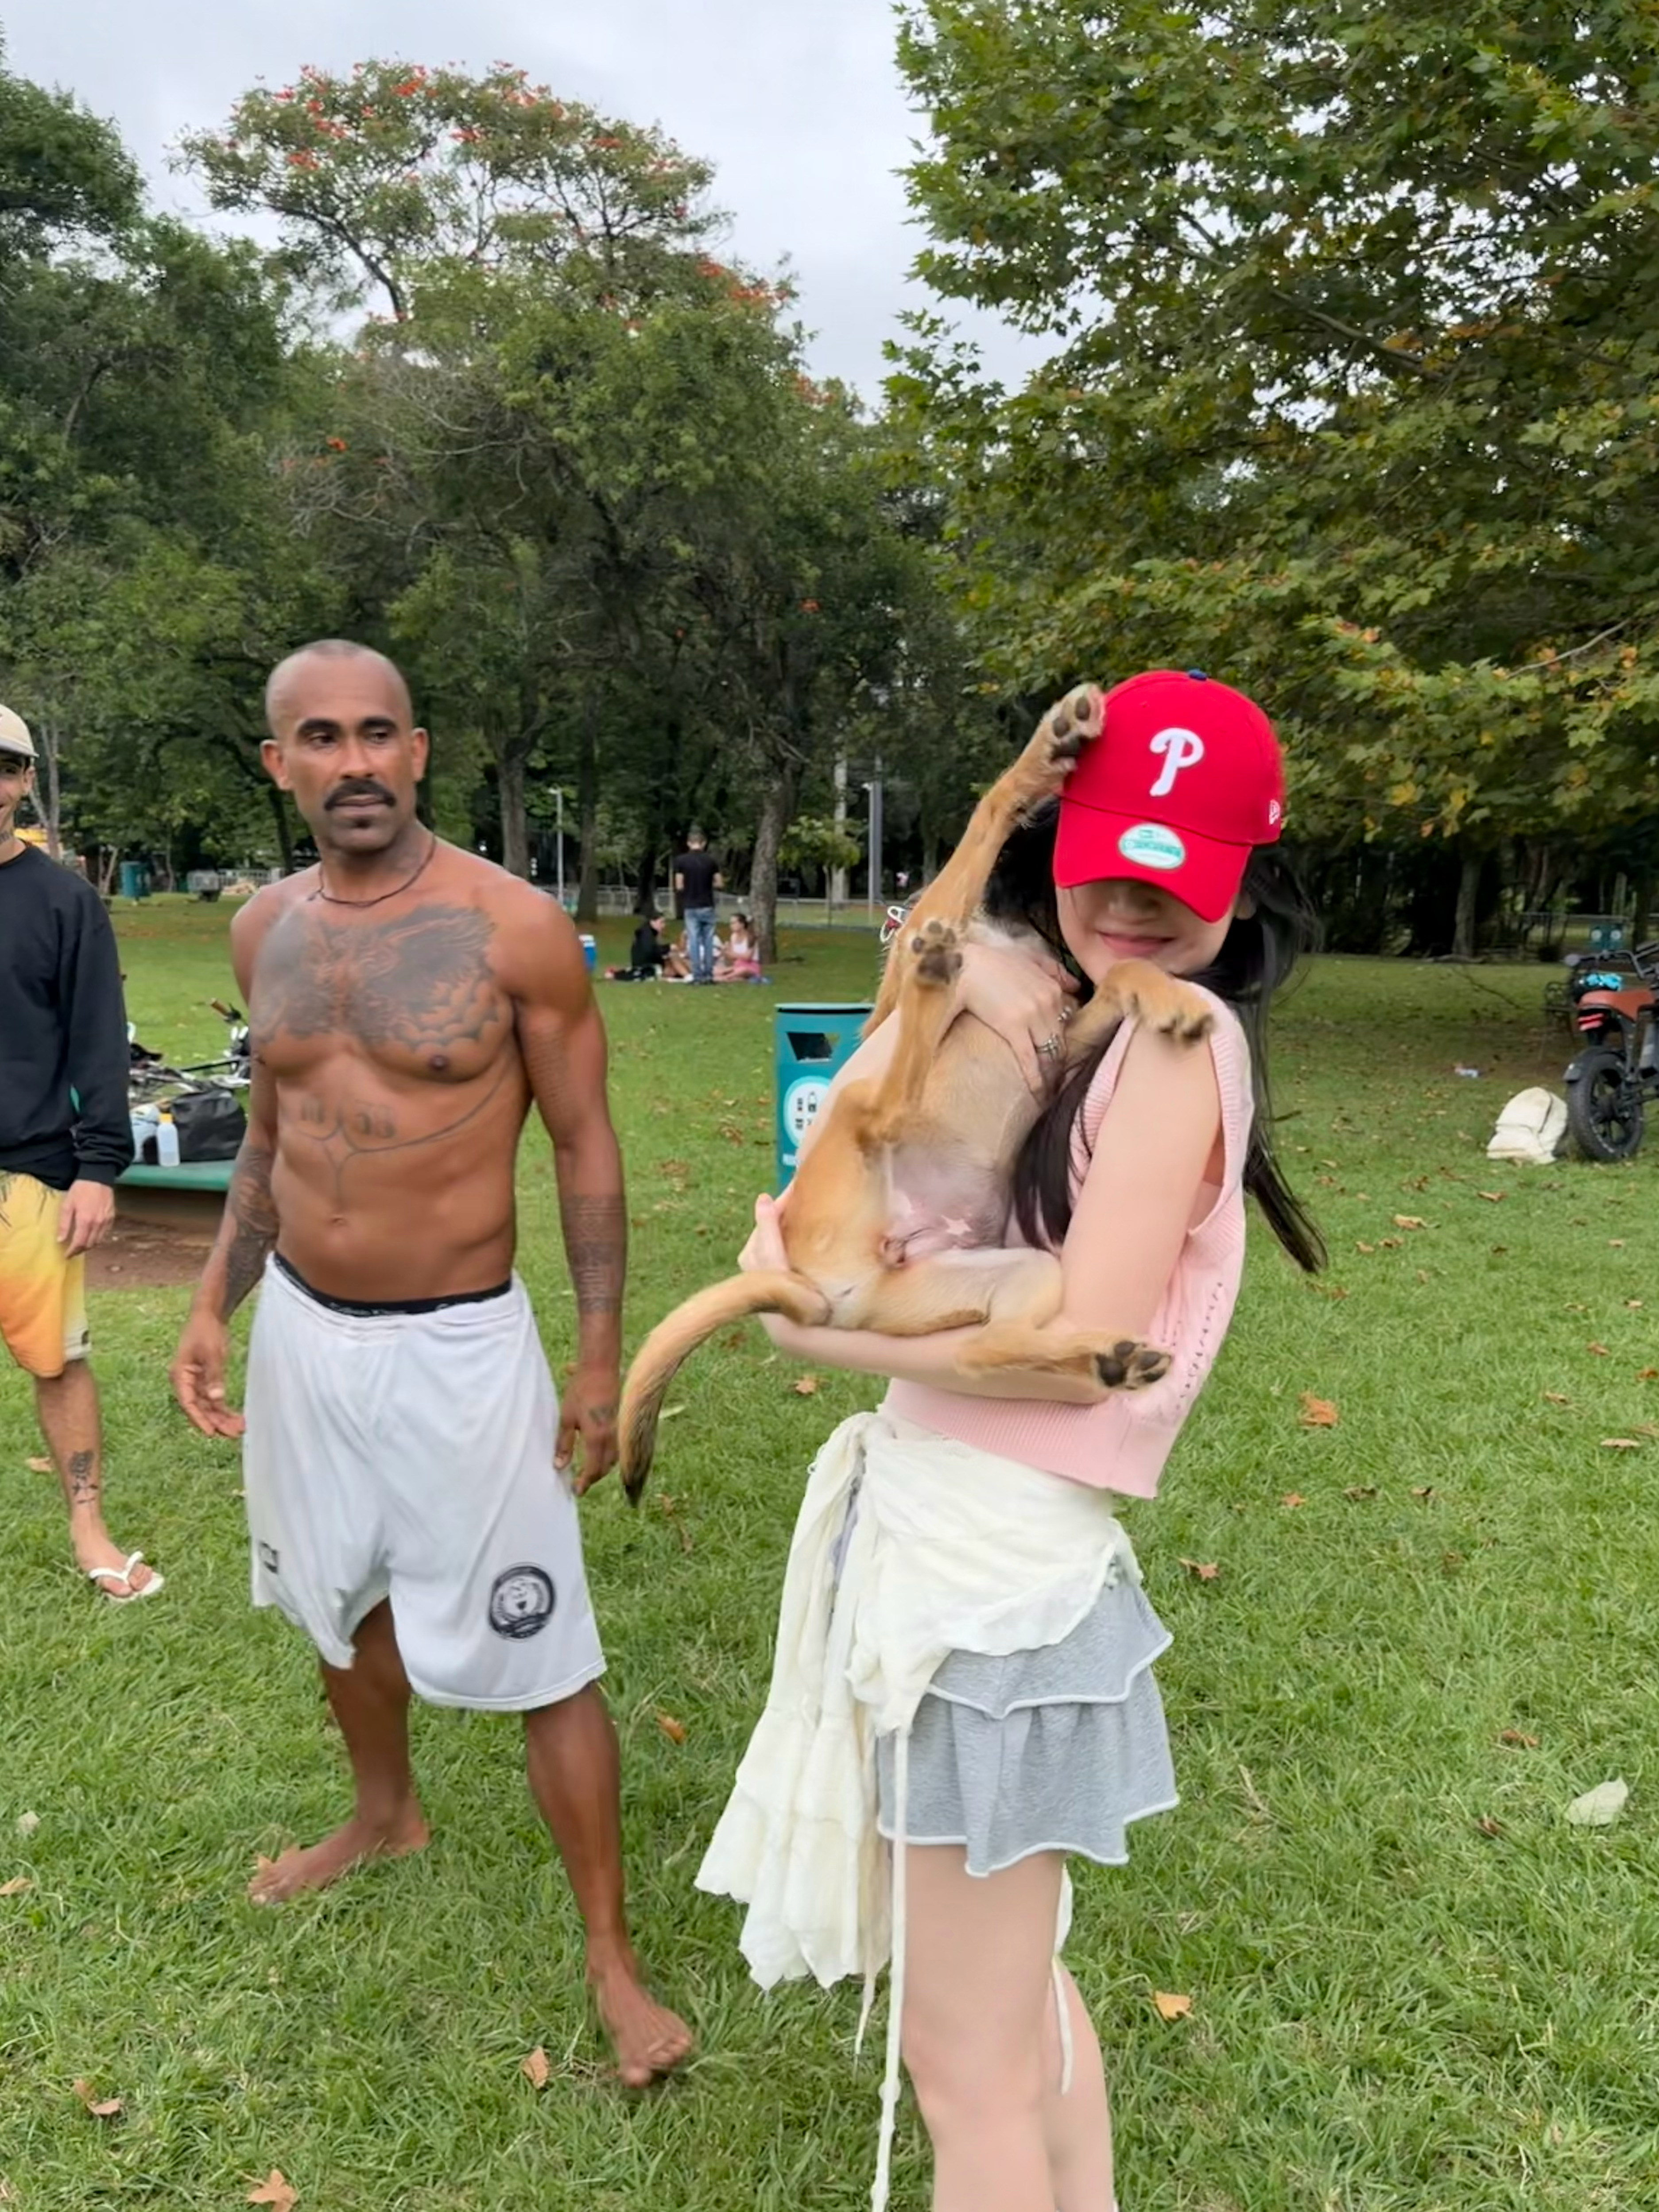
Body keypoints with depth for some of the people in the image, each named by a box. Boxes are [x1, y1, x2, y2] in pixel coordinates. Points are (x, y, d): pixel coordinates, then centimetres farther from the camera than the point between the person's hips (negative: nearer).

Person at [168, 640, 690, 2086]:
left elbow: (585, 1145, -9)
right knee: (343, 1601, 25)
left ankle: (613, 1961, 20)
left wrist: (603, 1359, -11)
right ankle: (388, 1816, 53)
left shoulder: (516, 928, -14)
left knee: (539, 1662, 1)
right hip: (302, 1332, 6)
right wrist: (215, 1305, 8)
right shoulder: (266, 930, 2)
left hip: (458, 1345, -6)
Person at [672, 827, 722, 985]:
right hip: (707, 906, 1)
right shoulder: (710, 859, 0)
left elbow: (679, 886, -6)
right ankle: (709, 975, 6)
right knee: (708, 941, 7)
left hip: (690, 907, -1)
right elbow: (719, 883, 1)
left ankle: (697, 976, 0)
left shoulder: (681, 861, -4)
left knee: (694, 942, 2)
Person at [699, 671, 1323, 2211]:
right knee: (1014, 1989, 29)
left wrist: (820, 1324, -13)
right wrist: (957, 979, -9)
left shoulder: (1179, 1037, -16)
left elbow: (1083, 1342, -22)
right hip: (929, 1526, 9)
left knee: (968, 2064, 11)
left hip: (997, 1566, -9)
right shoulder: (1074, 1029, 9)